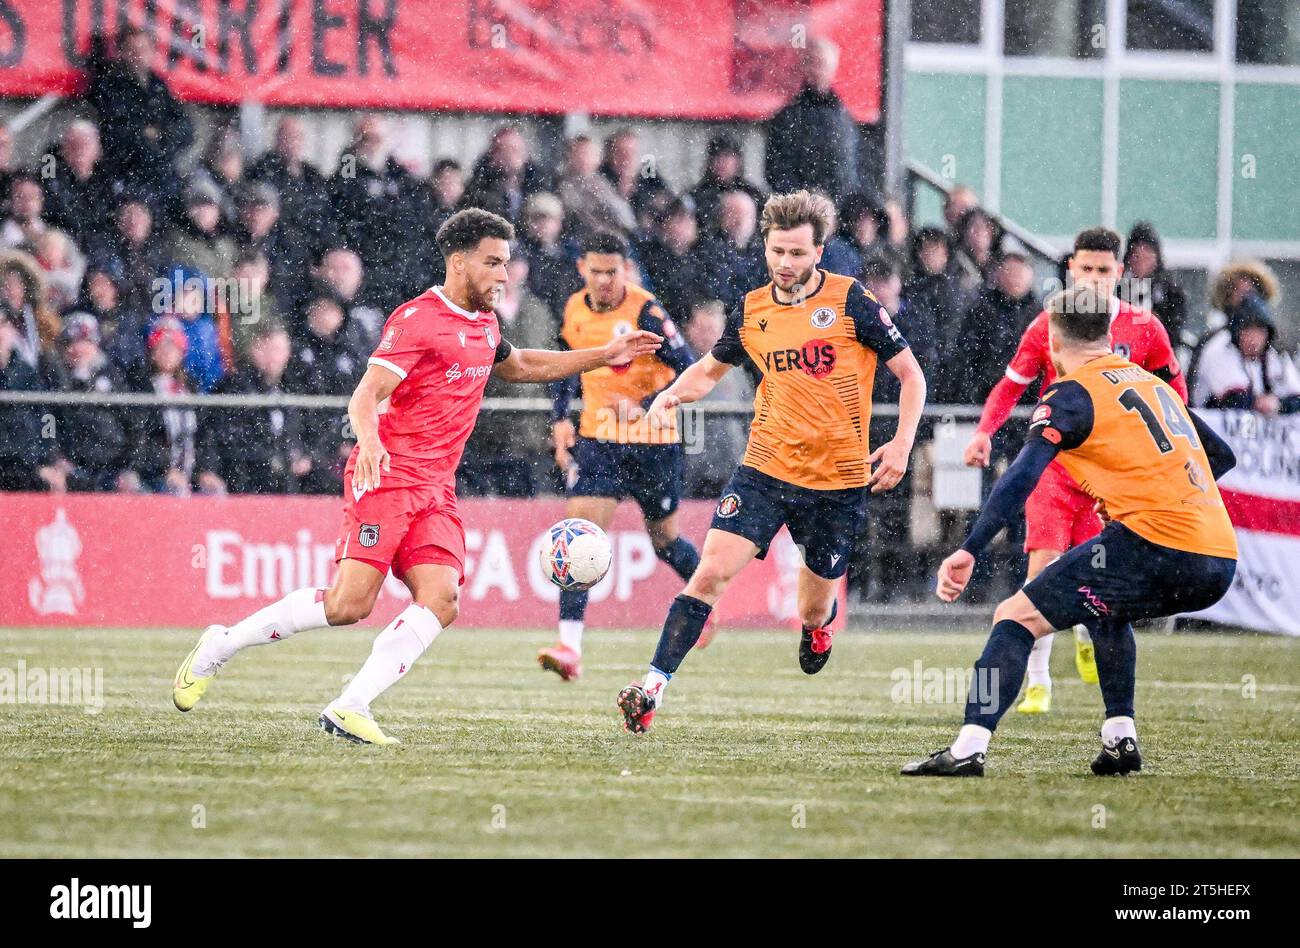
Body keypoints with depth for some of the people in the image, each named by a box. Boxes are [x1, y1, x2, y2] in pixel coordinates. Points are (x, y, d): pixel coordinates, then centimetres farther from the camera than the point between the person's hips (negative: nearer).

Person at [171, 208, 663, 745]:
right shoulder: (417, 319, -9)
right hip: (386, 477, -8)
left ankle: (349, 709, -18)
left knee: (440, 602, -15)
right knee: (349, 604, -17)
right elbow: (364, 398, -17)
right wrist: (369, 440, -39)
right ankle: (218, 647, -1)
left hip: (435, 490, 8)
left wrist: (603, 357, 37)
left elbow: (519, 366, 41)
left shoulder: (484, 326, 18)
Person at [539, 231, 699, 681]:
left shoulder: (645, 312, -15)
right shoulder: (574, 310, 3)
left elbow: (689, 371, -16)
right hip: (597, 439, 4)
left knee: (664, 539, 11)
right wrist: (561, 420, 8)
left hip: (652, 442, -4)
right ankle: (569, 647, -20)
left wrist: (645, 407, -28)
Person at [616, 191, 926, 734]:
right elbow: (711, 369, 21)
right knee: (712, 570, -16)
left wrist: (902, 444, -14)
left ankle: (819, 624, 48)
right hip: (764, 469, 2)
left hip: (839, 480, -2)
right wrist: (672, 394, 0)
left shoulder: (850, 301, -8)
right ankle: (655, 684, -15)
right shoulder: (752, 311, 3)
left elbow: (910, 373, -2)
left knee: (813, 610, 10)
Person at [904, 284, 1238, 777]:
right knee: (1107, 610, 35)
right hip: (1220, 558, 7)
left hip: (1155, 545, -7)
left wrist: (968, 550, -18)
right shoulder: (1153, 383, 23)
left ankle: (969, 748, -17)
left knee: (1016, 618, -3)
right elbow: (1221, 456, 33)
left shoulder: (1072, 393, 1)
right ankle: (1120, 740, 25)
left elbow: (1022, 476, -13)